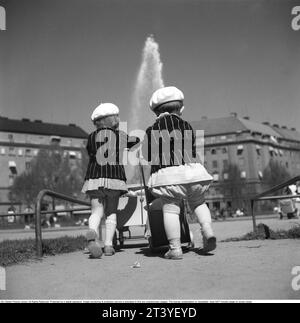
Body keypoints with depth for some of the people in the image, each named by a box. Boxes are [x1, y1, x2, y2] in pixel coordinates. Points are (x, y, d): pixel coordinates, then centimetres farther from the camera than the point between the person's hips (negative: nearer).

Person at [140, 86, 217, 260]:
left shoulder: (152, 130, 8)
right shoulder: (187, 127, 15)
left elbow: (147, 156, 12)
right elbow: (192, 151, 17)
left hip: (169, 174, -3)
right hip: (193, 170, 3)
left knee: (170, 209, -2)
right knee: (199, 203, 21)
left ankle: (175, 248, -10)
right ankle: (208, 231, 1)